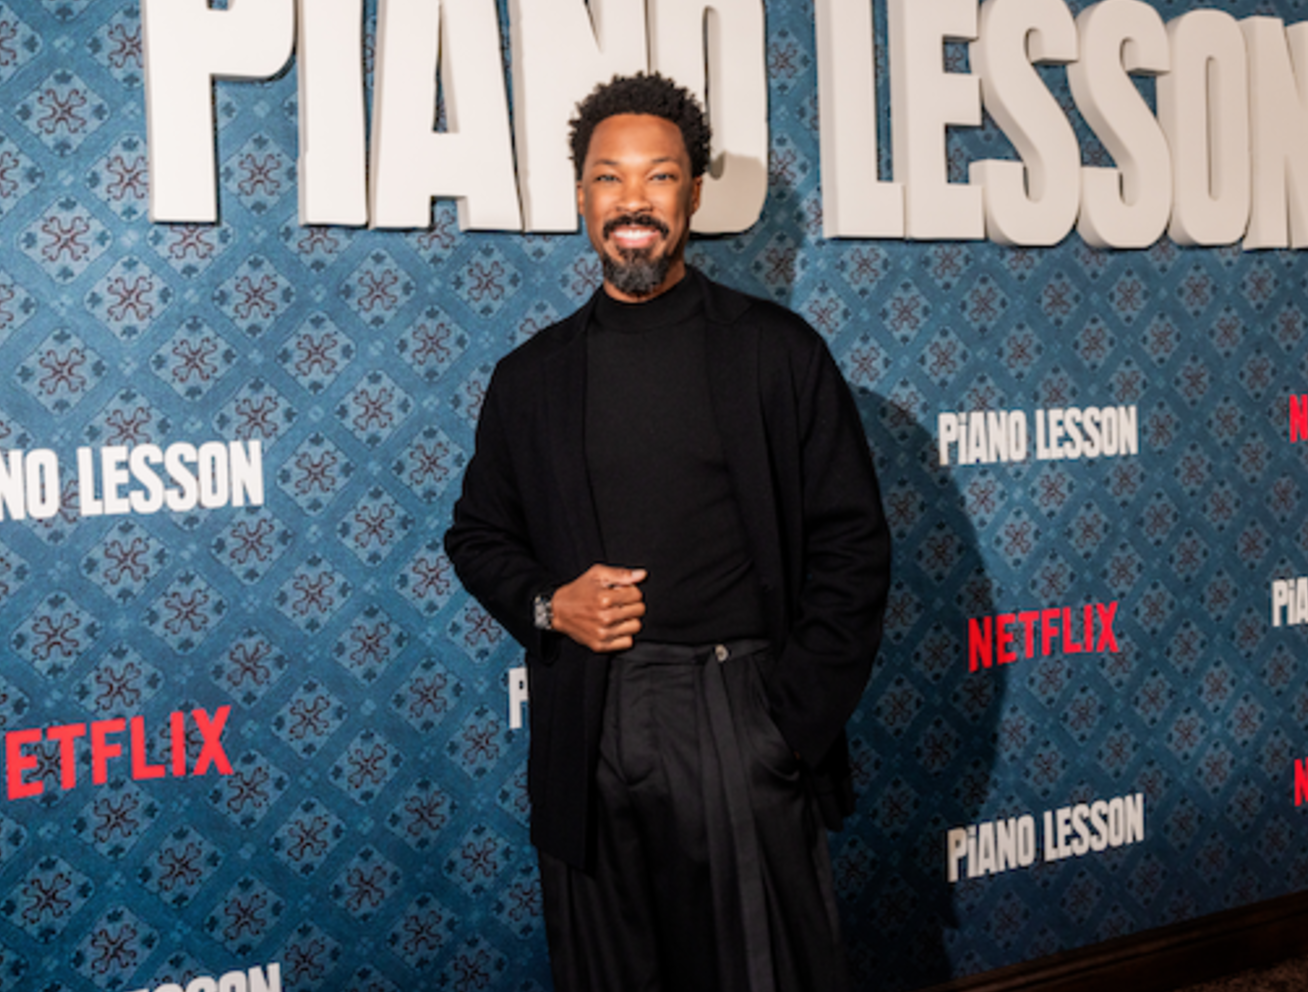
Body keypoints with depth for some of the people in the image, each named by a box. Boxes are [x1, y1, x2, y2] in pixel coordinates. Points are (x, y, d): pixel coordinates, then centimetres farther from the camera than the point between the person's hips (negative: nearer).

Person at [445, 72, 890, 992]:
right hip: (590, 733, 2)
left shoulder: (777, 350, 2)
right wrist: (547, 603, -3)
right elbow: (478, 534, 18)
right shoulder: (532, 377, 9)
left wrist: (799, 717, -7)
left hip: (742, 718, -2)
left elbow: (852, 542, 1)